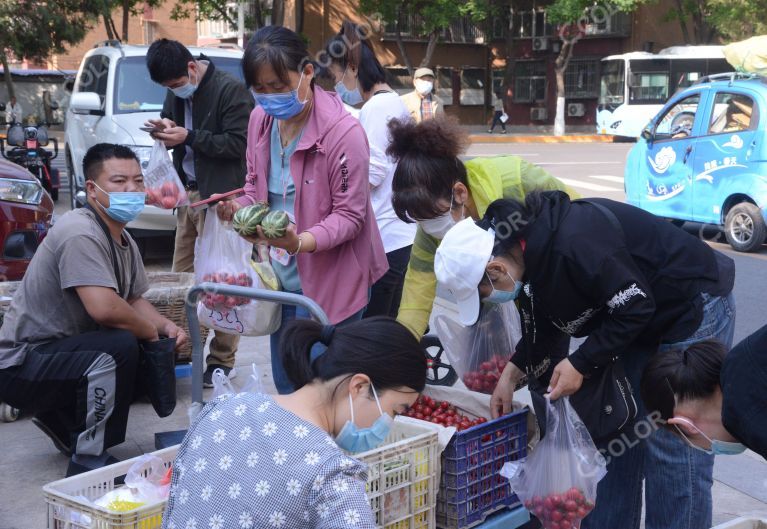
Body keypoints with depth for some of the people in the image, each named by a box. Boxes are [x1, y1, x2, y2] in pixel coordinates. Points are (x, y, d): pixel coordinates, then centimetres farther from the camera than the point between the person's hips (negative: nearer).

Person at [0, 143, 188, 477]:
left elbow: (134, 300, 18)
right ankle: (89, 463, -20)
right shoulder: (80, 234, -24)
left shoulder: (126, 243, 8)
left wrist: (166, 327, -2)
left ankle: (62, 424, 21)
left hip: (63, 352, 10)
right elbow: (104, 308, -34)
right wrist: (150, 331, -16)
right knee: (120, 347, -30)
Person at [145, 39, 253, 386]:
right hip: (188, 194, 8)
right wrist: (165, 130, 0)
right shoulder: (176, 94, 13)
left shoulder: (230, 91, -11)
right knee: (183, 276, 8)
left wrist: (189, 137, -18)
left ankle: (223, 361, 3)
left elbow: (239, 143, -16)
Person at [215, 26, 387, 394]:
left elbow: (350, 216, -16)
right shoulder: (261, 119, 0)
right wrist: (239, 207, -7)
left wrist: (300, 242, -32)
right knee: (285, 388, 17)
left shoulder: (342, 131, -21)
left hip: (329, 282, -6)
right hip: (281, 278, 7)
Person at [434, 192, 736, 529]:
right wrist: (512, 372, -1)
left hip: (694, 309, -9)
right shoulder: (527, 247, -4)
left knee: (673, 449, -7)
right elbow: (542, 324, 9)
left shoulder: (573, 245, -34)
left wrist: (581, 363, -20)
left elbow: (636, 308, -26)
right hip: (645, 323, 9)